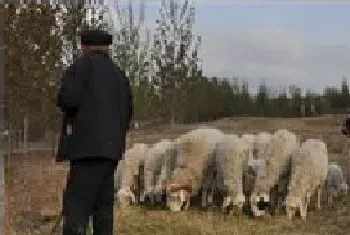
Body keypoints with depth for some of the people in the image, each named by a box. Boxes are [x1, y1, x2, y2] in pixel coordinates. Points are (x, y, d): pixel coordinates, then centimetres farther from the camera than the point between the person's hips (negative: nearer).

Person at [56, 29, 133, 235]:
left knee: (76, 208, -12)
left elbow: (68, 98, -14)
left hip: (90, 147, -8)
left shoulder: (84, 64, -1)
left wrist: (65, 101, 8)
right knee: (103, 205, 10)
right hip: (111, 148, 8)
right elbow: (128, 112, 19)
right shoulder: (119, 74, 19)